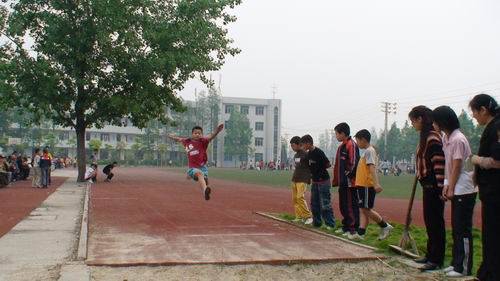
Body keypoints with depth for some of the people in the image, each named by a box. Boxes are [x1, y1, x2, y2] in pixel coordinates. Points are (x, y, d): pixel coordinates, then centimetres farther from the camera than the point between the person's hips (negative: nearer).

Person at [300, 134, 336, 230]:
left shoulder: (319, 152, -17)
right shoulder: (308, 154, 8)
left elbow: (328, 165, -15)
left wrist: (320, 168, -5)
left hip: (323, 181, -9)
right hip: (314, 181, 9)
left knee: (325, 204, -6)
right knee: (314, 204, 13)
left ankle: (330, 224, 0)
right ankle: (317, 222, 23)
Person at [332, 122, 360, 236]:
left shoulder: (351, 145, -13)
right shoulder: (342, 146, 18)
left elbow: (354, 163, -20)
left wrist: (348, 175, -15)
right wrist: (336, 180, 19)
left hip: (350, 183, -10)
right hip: (342, 182, 10)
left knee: (351, 206, -4)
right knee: (343, 205, 16)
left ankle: (354, 229, 2)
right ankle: (346, 226, 26)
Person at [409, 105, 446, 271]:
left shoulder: (433, 138, -17)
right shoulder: (425, 137, 14)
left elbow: (439, 165, -21)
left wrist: (441, 189, -22)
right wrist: (419, 176, 20)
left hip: (434, 187, -10)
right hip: (427, 186, 10)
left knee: (435, 222, -4)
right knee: (429, 221, 16)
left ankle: (436, 260, 3)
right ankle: (430, 255, 26)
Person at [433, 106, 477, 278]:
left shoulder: (458, 139, -17)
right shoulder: (446, 138, 11)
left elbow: (457, 167, -16)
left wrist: (451, 188, -11)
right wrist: (446, 185, 5)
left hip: (464, 191, -9)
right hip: (455, 190, 9)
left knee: (463, 230, -3)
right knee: (456, 229, 15)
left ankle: (464, 269, 5)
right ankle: (457, 263, 25)